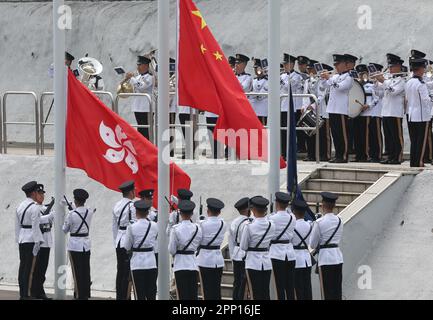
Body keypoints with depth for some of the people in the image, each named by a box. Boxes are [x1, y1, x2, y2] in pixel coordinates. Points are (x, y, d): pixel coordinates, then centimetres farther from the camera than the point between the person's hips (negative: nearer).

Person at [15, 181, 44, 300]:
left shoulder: (20, 206, 11)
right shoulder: (35, 208, -13)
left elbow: (17, 225, 14)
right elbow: (35, 227, -15)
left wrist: (18, 240, 19)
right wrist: (37, 243, -13)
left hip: (22, 240, 8)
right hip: (31, 240, -8)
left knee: (23, 267, 10)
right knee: (29, 268, -5)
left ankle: (22, 294, 14)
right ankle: (26, 295, -5)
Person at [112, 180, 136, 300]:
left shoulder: (117, 205, 10)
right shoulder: (132, 206, -13)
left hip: (119, 242, 8)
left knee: (120, 271, 11)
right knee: (127, 273, -4)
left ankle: (119, 296, 15)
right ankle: (124, 296, -4)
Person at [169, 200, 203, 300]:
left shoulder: (176, 229, -12)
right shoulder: (197, 228, -2)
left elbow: (171, 250, -7)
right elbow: (199, 245, 7)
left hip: (180, 264, -3)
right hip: (193, 264, 3)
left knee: (183, 295, -1)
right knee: (193, 294, 7)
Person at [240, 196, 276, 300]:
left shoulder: (249, 227, -15)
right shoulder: (271, 225, -2)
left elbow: (243, 247, -5)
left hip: (253, 263, -4)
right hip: (267, 262, 4)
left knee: (256, 295, -1)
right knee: (266, 294, 11)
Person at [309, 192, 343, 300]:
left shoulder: (319, 222, -12)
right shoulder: (339, 221, 5)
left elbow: (312, 244, -4)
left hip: (325, 258, -5)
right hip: (338, 257, 5)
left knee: (328, 292, -2)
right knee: (337, 290, 9)